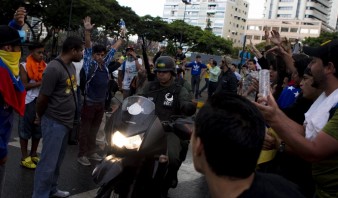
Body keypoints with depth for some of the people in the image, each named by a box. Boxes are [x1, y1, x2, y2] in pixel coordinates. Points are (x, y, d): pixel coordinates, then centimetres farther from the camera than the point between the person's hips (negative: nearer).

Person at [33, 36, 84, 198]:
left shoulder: (71, 66, 8)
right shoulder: (54, 68, -20)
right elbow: (42, 98, -15)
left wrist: (70, 117, 14)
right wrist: (41, 118, 1)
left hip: (66, 121, 9)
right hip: (54, 123, -8)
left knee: (58, 160, 19)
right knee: (48, 162, -1)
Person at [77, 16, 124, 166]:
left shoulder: (105, 64, 8)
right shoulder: (89, 63, -6)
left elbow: (114, 49, 18)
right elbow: (87, 46, -19)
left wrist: (122, 37, 27)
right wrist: (87, 31, -31)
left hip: (101, 103, 6)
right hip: (89, 102, -6)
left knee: (94, 129, 16)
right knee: (85, 129, 3)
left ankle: (91, 152, 29)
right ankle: (82, 154, 12)